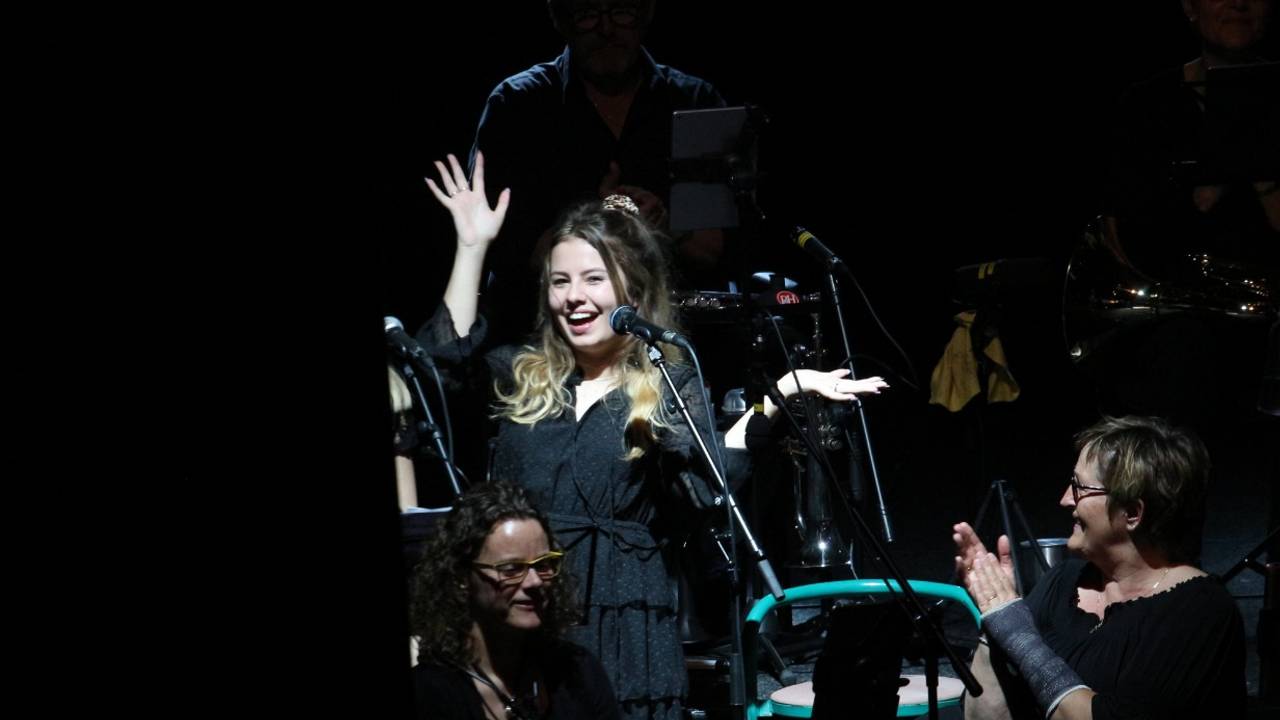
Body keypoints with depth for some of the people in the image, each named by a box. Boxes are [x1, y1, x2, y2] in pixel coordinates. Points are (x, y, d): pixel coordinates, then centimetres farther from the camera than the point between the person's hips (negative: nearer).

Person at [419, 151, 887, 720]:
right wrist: (473, 246, -3)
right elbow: (449, 353, -4)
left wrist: (784, 390, -22)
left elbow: (707, 477, -14)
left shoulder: (668, 387, 2)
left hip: (622, 625, -3)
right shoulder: (524, 375, 12)